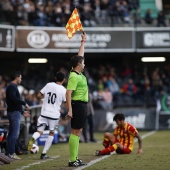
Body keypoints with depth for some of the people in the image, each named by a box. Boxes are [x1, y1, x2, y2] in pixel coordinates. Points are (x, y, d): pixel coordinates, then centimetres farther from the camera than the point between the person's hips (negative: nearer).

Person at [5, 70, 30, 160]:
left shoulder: (12, 87, 21)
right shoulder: (12, 87, -11)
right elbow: (13, 98, -27)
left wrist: (22, 111, 28)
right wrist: (24, 103, -20)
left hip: (14, 112, 10)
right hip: (14, 113, -10)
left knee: (11, 133, 11)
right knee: (15, 133, -11)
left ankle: (8, 152, 13)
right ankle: (11, 153, -13)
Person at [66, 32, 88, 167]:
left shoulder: (79, 74, 12)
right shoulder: (74, 77, -15)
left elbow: (80, 55, 25)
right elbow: (68, 93, -20)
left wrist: (83, 42, 31)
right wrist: (69, 109, -26)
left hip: (82, 105, 10)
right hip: (78, 105, -10)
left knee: (78, 132, 10)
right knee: (75, 132, -10)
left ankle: (75, 159, 13)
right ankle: (73, 160, -10)